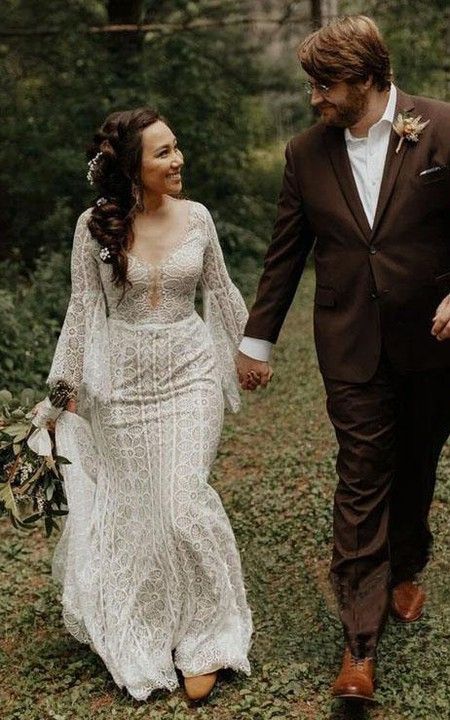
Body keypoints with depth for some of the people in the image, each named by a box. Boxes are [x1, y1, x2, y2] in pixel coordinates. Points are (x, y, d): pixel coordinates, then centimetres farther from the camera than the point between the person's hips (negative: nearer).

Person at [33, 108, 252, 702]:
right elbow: (83, 310, -1)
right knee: (134, 502, 9)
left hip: (190, 372, 0)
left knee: (184, 500, -8)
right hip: (124, 380, 0)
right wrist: (61, 388, 0)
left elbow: (221, 292, 11)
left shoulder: (196, 218, -2)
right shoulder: (95, 227, -7)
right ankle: (144, 633, 32)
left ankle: (205, 640, 11)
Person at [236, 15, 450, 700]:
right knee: (361, 482, -2)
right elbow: (285, 252, 8)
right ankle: (360, 646, 3)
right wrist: (256, 339, 9)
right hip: (352, 347, 1)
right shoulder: (307, 152, 2)